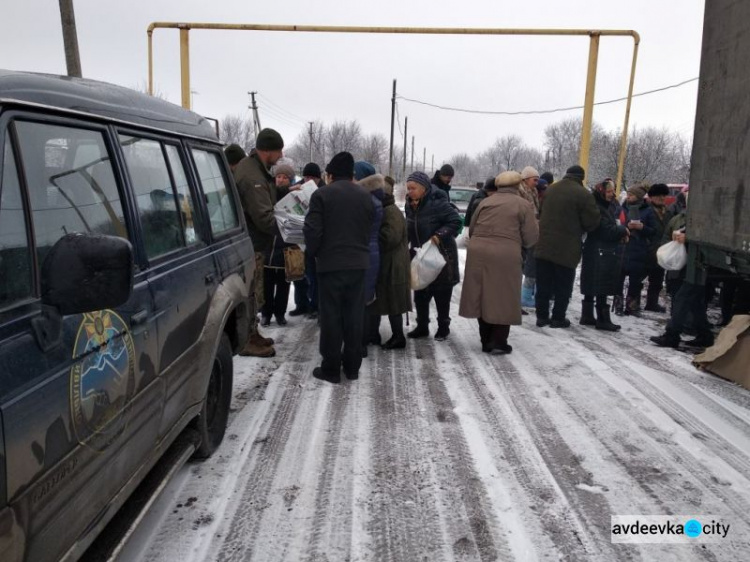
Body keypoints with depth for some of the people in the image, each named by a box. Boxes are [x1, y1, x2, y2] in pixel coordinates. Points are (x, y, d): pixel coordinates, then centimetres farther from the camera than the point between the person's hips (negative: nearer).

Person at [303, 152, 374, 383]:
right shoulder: (365, 196, 8)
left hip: (331, 262, -4)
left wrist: (314, 253, 7)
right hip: (359, 262, 4)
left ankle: (331, 368, 6)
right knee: (354, 315, 10)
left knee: (331, 316, 2)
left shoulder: (322, 194, -6)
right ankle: (352, 366, 17)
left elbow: (312, 230, -10)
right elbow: (370, 228, 8)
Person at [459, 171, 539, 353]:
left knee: (483, 297, 12)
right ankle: (498, 342, 6)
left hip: (478, 252, 4)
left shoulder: (485, 202, 15)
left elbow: (471, 229, 17)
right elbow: (531, 237, 1)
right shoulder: (524, 205, 5)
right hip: (505, 256, -4)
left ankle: (486, 340, 20)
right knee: (503, 299, 6)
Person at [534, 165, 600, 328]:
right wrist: (578, 228, 11)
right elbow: (592, 222, -8)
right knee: (563, 286, 7)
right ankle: (558, 318, 11)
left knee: (543, 284, 11)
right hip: (566, 249, -5)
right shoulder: (583, 194, -11)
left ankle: (542, 316, 15)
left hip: (544, 246, 5)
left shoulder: (551, 190, 9)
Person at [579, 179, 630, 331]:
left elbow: (609, 229, 20)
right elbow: (607, 231, -18)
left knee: (592, 288, 13)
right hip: (600, 254, -10)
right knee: (602, 289, -5)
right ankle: (603, 320, 0)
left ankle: (587, 317, 19)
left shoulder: (605, 207, 16)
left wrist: (620, 233, 2)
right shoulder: (598, 209, -16)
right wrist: (623, 229, -2)